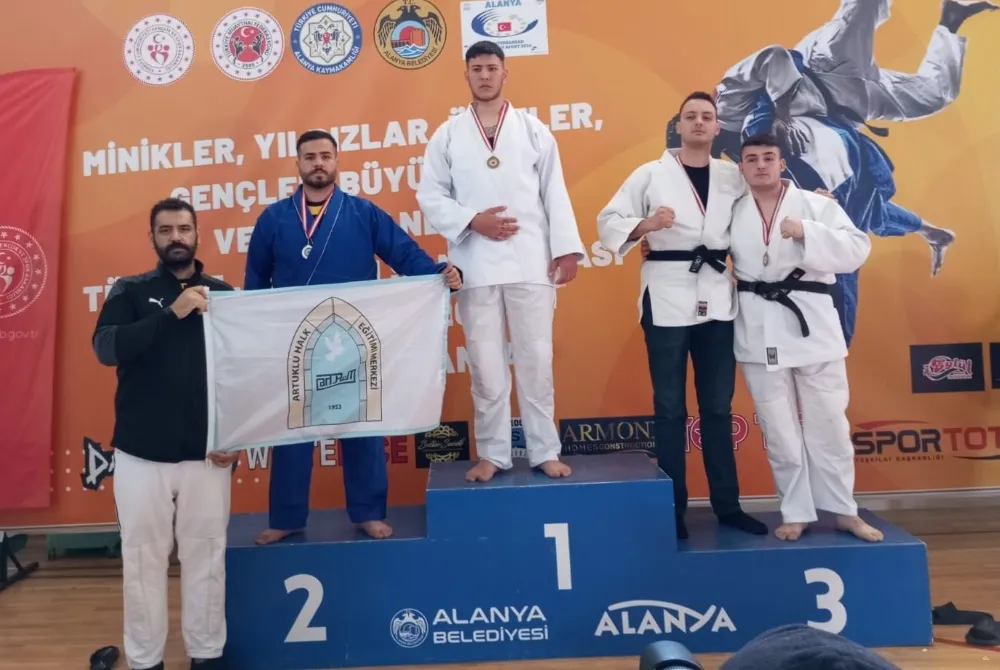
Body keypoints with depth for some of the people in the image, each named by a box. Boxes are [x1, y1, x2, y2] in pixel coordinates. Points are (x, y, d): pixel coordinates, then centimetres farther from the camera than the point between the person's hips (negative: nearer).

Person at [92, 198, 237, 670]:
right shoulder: (130, 291, 4)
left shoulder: (222, 293, 5)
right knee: (142, 558, 8)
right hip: (140, 453, 0)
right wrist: (172, 312, -22)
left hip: (207, 453, 0)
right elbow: (106, 348, -13)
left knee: (206, 557, 7)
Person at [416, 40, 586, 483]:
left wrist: (566, 249, -5)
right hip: (476, 263, 0)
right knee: (485, 365, 5)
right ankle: (492, 454, 17)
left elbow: (554, 194, 4)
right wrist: (472, 221, -10)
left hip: (530, 260, 0)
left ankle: (544, 451, 15)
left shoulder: (533, 130, 9)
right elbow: (430, 196, 5)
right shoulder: (447, 135, 9)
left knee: (536, 359, 3)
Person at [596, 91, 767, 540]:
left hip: (718, 297, 3)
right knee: (670, 407, 3)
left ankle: (727, 505, 22)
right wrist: (645, 225, -20)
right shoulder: (650, 174, 0)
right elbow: (608, 221, -2)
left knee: (718, 406, 11)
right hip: (667, 296, -3)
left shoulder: (734, 177, 10)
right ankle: (673, 509, 15)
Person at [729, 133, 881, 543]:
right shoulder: (732, 213, 7)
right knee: (779, 430, 8)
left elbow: (856, 250, -8)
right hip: (759, 331, 1)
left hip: (812, 324, -1)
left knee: (829, 424, 7)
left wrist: (807, 232, -20)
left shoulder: (817, 205, 0)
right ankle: (796, 513, 22)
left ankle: (844, 511, 24)